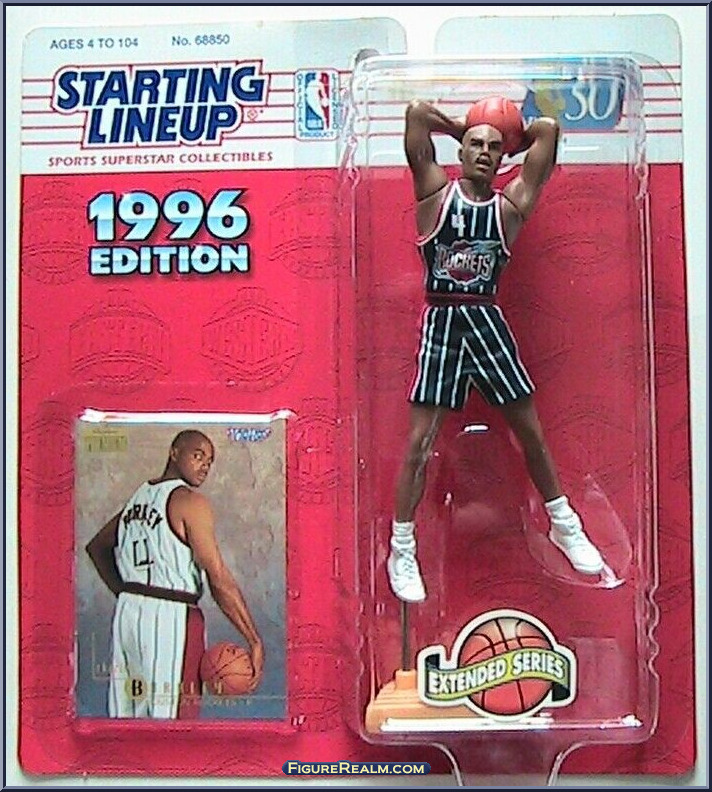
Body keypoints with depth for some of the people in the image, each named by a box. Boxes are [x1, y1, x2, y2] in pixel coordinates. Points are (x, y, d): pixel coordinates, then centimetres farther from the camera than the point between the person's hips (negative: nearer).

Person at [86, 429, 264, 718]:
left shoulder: (138, 497, 13)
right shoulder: (190, 502, -12)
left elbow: (96, 547, 27)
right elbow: (219, 580, -17)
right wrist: (255, 641, -16)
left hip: (127, 611, 8)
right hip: (169, 618, -8)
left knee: (127, 712, 15)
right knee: (169, 713, -1)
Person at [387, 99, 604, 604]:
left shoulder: (510, 206, 5)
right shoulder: (435, 193, 2)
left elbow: (547, 129, 5)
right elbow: (417, 113, -3)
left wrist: (508, 141, 19)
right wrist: (465, 128, 11)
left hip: (488, 320, 2)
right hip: (441, 322, -2)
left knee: (530, 431, 9)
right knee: (420, 441, -3)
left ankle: (565, 526, 29)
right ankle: (402, 551, 9)